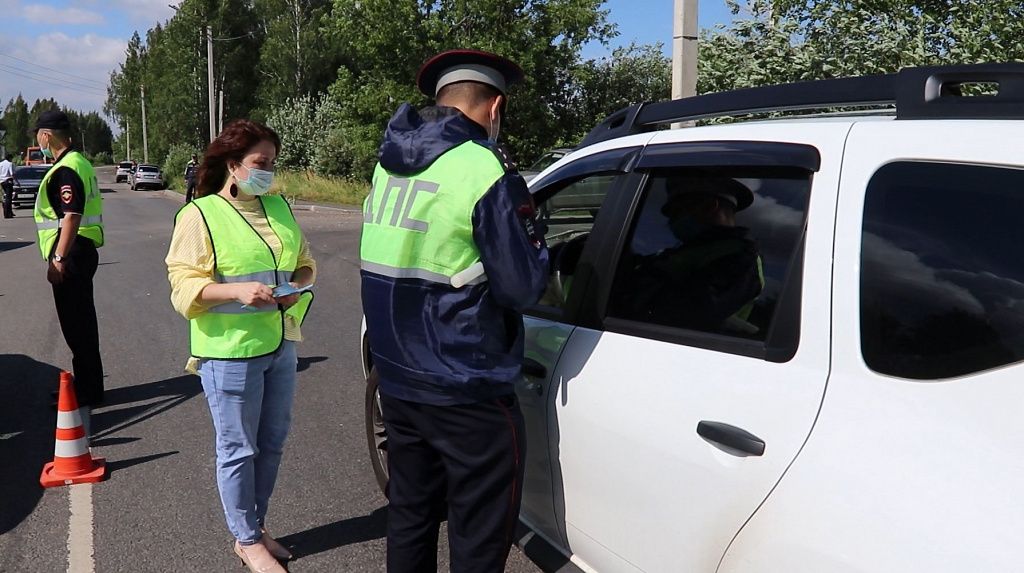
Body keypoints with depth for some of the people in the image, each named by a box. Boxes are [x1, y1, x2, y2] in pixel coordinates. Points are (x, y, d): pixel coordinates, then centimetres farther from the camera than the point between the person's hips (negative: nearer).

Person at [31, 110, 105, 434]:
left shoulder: (65, 169, -16)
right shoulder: (78, 163, 16)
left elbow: (71, 216, -23)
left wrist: (58, 259, -22)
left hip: (72, 253, -11)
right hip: (80, 251, 11)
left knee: (77, 325, -5)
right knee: (81, 323, 16)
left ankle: (88, 393, 1)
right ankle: (87, 388, 27)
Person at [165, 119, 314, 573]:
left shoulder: (278, 206, 10)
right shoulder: (199, 215, -8)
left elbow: (304, 261, 17)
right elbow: (184, 286, -12)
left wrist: (298, 284, -5)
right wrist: (237, 290, -26)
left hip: (280, 344, 6)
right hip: (229, 352, -6)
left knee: (272, 443, 15)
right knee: (238, 449, 5)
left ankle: (254, 529, 33)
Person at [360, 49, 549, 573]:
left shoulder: (390, 165, 7)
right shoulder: (483, 171, -17)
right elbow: (523, 288, -14)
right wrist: (531, 232, 3)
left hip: (397, 381, 8)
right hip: (467, 395, -7)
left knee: (409, 519, 21)